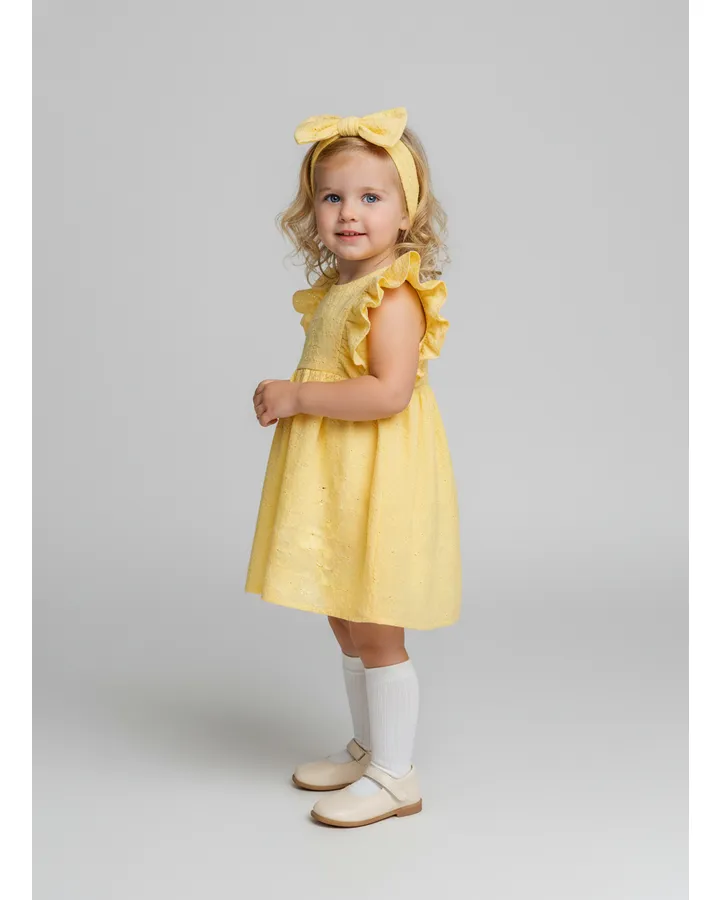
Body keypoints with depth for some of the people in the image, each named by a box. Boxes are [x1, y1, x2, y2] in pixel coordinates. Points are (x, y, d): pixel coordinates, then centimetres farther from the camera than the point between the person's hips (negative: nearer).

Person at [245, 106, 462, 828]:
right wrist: (284, 399, 7)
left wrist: (298, 396, -23)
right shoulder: (333, 288, 12)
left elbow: (388, 392, -29)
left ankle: (395, 775, 16)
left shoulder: (394, 295, -18)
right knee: (346, 625, 19)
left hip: (377, 487, -10)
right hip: (335, 485, 10)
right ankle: (367, 747, 36)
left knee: (375, 633, 1)